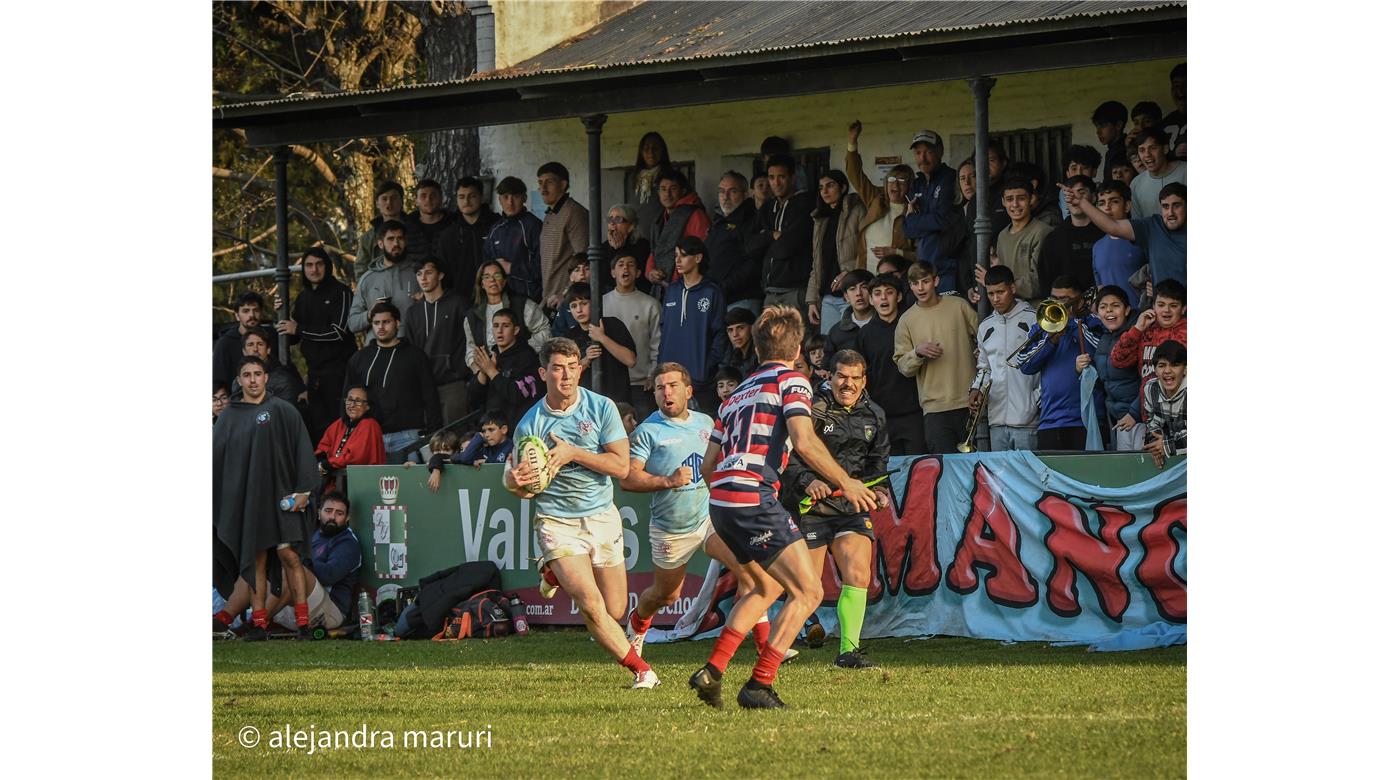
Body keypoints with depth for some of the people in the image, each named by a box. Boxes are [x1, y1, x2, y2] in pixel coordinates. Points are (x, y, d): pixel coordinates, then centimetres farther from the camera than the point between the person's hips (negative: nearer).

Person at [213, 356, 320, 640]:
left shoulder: (283, 411, 1)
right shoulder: (229, 417, 11)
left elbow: (302, 450, -1)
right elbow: (215, 455, 12)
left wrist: (303, 490, -9)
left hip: (280, 495, -3)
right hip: (245, 497, 3)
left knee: (289, 556, -10)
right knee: (255, 561, 3)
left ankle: (303, 624, -10)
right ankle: (259, 625, 5)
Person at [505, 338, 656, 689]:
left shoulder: (602, 408, -5)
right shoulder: (529, 424, -6)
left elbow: (621, 466, -10)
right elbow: (525, 489, 2)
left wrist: (573, 453, -20)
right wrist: (517, 482, -22)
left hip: (602, 517, 3)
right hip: (556, 522, -2)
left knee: (615, 611, 9)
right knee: (591, 606, -20)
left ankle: (557, 575, 37)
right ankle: (641, 669, -4)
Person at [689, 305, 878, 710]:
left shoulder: (739, 391, 24)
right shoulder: (791, 381, 1)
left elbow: (708, 465, 24)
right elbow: (804, 443, -15)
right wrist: (846, 483, -5)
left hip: (720, 501, 8)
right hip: (754, 499, -8)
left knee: (768, 587, 26)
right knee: (808, 592, -4)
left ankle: (712, 671, 17)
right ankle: (759, 685, -11)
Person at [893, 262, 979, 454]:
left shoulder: (959, 306, 5)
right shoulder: (906, 320, 5)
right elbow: (903, 366, 4)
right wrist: (918, 353, -15)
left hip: (968, 402, 1)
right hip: (935, 408, -1)